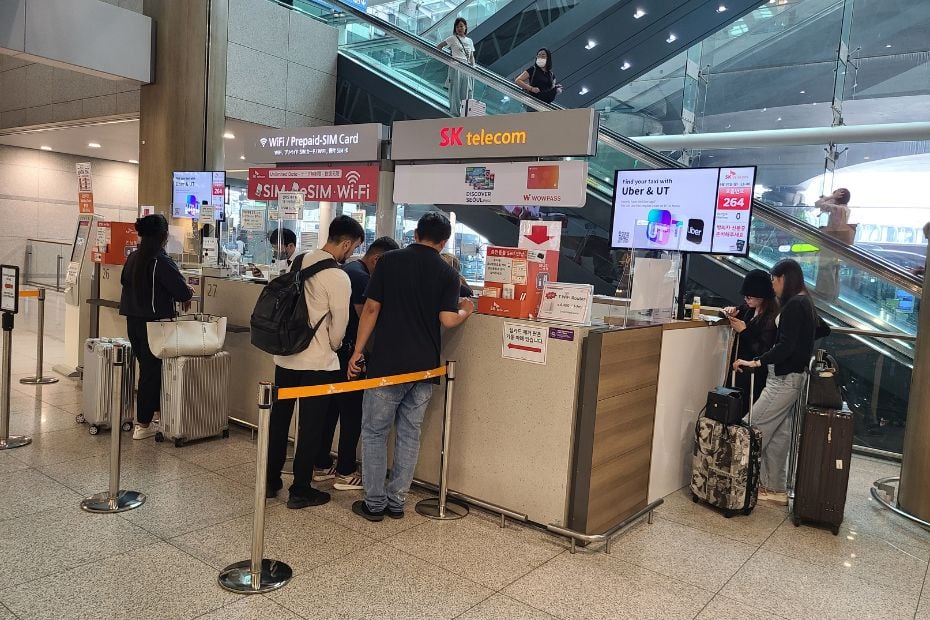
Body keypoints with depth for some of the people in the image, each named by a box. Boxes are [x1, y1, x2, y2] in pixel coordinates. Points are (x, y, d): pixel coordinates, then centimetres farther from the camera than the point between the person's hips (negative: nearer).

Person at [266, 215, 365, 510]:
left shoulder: (299, 262, 2)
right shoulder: (338, 277, -18)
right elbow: (339, 325, -11)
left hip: (285, 356, 7)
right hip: (317, 363, -7)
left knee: (279, 419, 18)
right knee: (310, 427, 7)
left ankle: (270, 481, 31)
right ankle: (300, 491, 17)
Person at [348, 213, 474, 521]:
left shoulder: (389, 261, -2)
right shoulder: (447, 273, 0)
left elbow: (371, 308, -4)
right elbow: (448, 320, -8)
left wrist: (358, 351, 2)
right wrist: (465, 311, 14)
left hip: (387, 364, -2)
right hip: (425, 367, 2)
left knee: (375, 432, 9)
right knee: (409, 434, 13)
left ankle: (375, 503, 13)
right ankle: (396, 501, 20)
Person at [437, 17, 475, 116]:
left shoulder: (470, 41, 17)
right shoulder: (453, 39, 3)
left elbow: (472, 57, 19)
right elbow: (438, 47, 3)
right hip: (456, 67, -4)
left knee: (467, 91, 1)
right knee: (455, 90, -5)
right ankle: (454, 113, -2)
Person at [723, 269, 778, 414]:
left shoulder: (771, 318, -18)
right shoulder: (749, 309, 6)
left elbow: (763, 351, -19)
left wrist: (744, 331, -17)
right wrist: (732, 311, 6)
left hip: (754, 376, -8)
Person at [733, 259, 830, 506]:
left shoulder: (794, 305, -16)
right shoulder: (805, 303, 13)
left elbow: (785, 346, -25)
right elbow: (823, 330, 31)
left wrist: (755, 362, -28)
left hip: (784, 378, -10)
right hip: (793, 376, 10)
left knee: (755, 430, -6)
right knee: (779, 435, 11)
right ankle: (776, 489, 16)